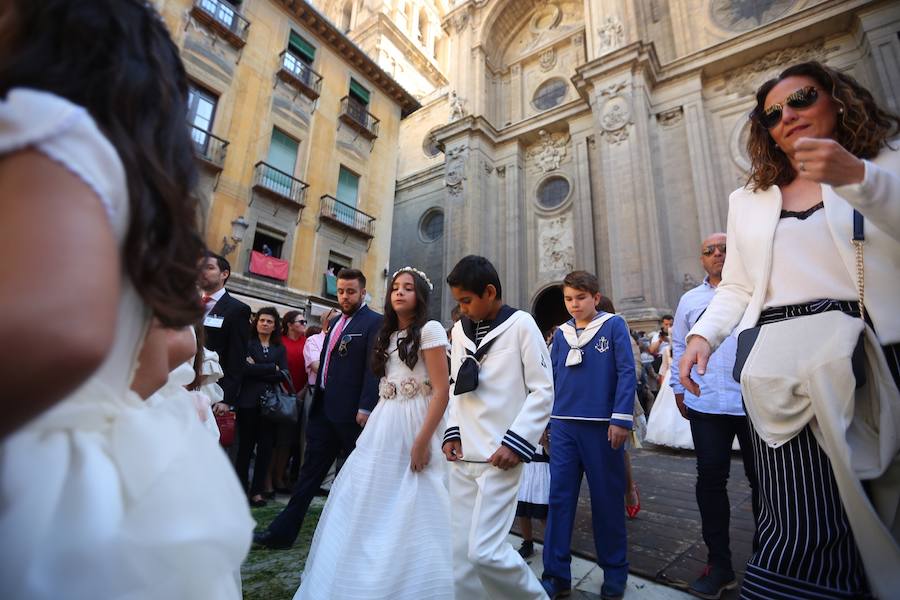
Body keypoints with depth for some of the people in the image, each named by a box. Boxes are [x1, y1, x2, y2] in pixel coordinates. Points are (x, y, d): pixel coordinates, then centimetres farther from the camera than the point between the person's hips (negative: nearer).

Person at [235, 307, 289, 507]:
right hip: (248, 401, -2)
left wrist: (257, 370, -8)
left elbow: (283, 375, -2)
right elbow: (244, 368, -13)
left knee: (265, 447, 5)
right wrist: (271, 368, -8)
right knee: (246, 446, 4)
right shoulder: (247, 343, 2)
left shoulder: (279, 348, 11)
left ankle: (257, 490, 17)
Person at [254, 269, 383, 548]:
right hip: (324, 408, 7)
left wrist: (366, 407, -21)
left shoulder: (374, 322, -10)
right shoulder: (336, 321, 14)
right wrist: (317, 398, 13)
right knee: (310, 471, 14)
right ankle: (283, 531, 25)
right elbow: (325, 362, 17)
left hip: (351, 411, -7)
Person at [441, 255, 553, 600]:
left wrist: (516, 442, -14)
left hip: (500, 457, -5)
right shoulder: (459, 330, 10)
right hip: (463, 457, 6)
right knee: (460, 553, 10)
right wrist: (453, 432, 5)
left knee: (484, 551, -5)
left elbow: (543, 391, -8)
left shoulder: (521, 324, -7)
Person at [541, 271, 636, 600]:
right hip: (563, 426, 3)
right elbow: (552, 379, 11)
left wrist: (621, 419, -12)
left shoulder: (614, 325, -1)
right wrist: (545, 423, 10)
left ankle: (615, 571, 31)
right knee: (559, 498, 5)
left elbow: (627, 373, -6)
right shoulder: (561, 333, 9)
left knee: (607, 499, 11)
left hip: (602, 426, -3)